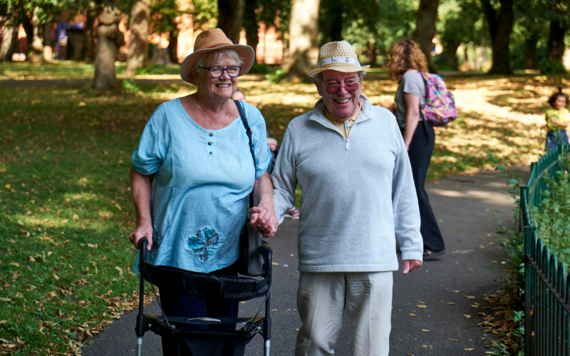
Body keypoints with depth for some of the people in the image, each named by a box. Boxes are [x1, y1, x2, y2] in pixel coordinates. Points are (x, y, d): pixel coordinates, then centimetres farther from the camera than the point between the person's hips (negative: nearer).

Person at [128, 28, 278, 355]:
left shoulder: (251, 119, 3)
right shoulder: (169, 116, -6)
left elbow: (262, 173, 11)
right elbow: (141, 171, 1)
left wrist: (266, 205, -9)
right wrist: (145, 222, -10)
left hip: (229, 256, 3)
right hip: (177, 253, -3)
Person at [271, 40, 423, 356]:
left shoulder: (385, 122, 6)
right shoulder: (298, 130, 4)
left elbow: (403, 189, 11)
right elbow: (281, 188, 10)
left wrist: (411, 244, 12)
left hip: (375, 260, 0)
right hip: (319, 260, 0)